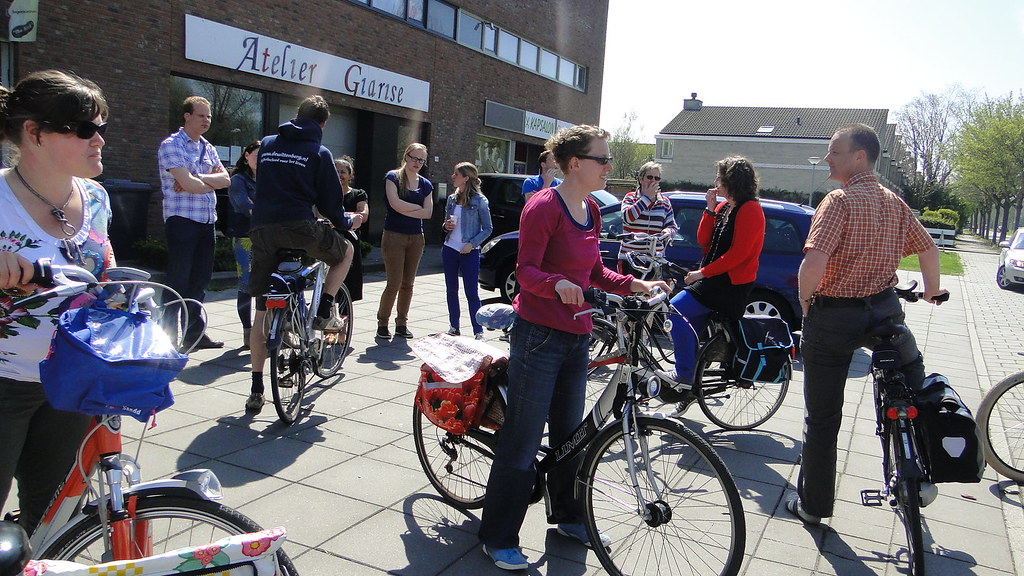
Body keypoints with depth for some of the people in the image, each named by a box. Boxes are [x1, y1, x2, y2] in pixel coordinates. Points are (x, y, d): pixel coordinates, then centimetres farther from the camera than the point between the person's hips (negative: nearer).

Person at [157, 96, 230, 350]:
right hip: (182, 220, -7)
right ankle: (171, 332, 6)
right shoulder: (171, 145, -5)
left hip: (207, 221, 7)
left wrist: (196, 179, -12)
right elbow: (187, 183, -17)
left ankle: (194, 329, 22)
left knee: (201, 278, 12)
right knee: (179, 280, -3)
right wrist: (212, 182, 0)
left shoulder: (208, 148, 17)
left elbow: (225, 179, 3)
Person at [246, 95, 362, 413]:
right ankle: (324, 312, 14)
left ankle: (256, 390, 12)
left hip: (262, 229, 5)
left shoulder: (267, 145, 17)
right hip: (299, 227, -4)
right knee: (345, 251, 27)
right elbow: (329, 200, 3)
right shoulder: (318, 153, 3)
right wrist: (347, 221, 23)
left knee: (262, 311, 10)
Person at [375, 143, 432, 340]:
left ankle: (401, 323, 16)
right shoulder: (393, 177, -1)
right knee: (394, 283, -8)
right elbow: (396, 204, -16)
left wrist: (405, 210, -11)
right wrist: (418, 207, -5)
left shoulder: (425, 184, 13)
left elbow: (428, 212, 0)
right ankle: (382, 324, 4)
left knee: (408, 284, 7)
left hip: (416, 238, 5)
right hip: (394, 236, -5)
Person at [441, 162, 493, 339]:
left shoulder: (479, 200, -7)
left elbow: (488, 228, -5)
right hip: (450, 250, 6)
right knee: (451, 290, 11)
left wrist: (471, 244, -15)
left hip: (469, 252, -6)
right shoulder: (452, 199, 9)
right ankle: (454, 327, 22)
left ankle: (478, 332, -2)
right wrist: (446, 226, -4)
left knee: (472, 293, -5)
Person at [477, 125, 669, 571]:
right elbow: (526, 271, -17)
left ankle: (568, 517, 38)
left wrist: (633, 285, 1)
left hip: (576, 337, 8)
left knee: (569, 433, 20)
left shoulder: (591, 210, 11)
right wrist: (558, 284, -36)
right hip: (539, 336, -8)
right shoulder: (544, 207, -13)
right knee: (522, 440, -1)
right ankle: (499, 539, 13)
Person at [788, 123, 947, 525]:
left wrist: (806, 299, -10)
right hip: (883, 310, 6)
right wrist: (932, 290, 31)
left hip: (834, 315, -6)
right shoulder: (894, 203, 5)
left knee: (822, 417, 8)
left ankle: (813, 504, 20)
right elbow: (928, 249, 14)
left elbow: (814, 261, -28)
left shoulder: (840, 200, -16)